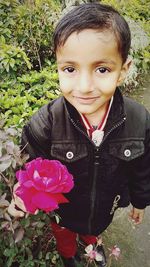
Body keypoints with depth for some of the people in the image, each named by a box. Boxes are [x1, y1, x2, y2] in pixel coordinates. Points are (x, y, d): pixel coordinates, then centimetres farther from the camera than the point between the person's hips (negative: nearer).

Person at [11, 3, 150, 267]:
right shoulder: (45, 123, -33)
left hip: (106, 206, 3)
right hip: (61, 209, -2)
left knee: (95, 228, 36)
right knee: (64, 236, 31)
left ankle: (91, 241, 73)